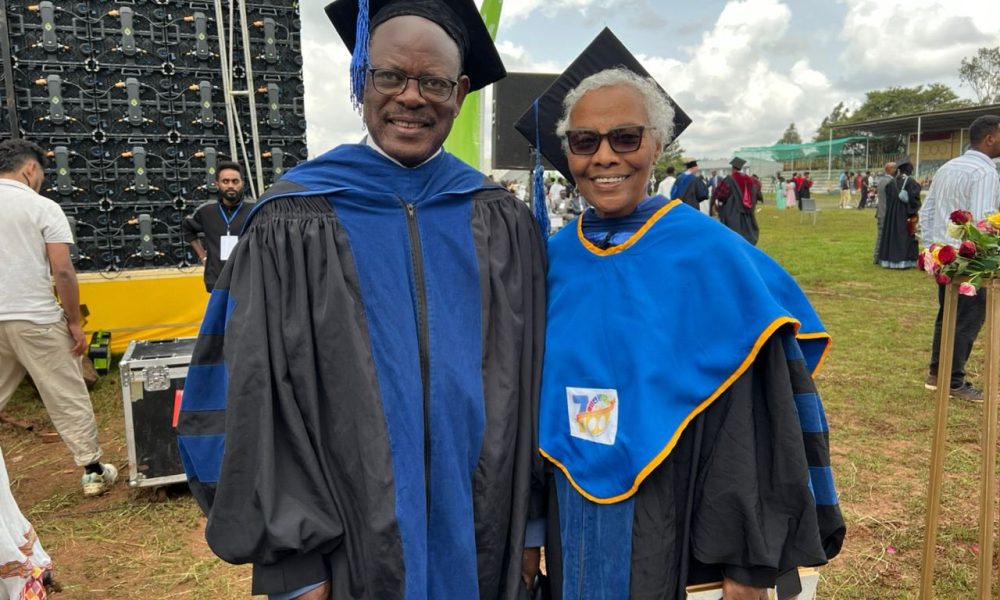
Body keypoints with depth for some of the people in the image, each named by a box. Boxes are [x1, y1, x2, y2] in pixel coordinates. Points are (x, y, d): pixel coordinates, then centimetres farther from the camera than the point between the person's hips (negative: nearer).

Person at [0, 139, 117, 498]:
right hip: (36, 320, -4)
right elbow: (63, 273, -12)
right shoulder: (43, 208, -7)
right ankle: (93, 471, 13)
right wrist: (74, 322, -3)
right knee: (68, 398, 5)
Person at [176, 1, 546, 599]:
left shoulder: (503, 223, -2)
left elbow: (528, 381, 1)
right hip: (351, 543, -2)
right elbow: (258, 403, -8)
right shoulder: (293, 227, -9)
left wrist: (532, 524, 3)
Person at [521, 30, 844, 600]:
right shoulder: (555, 259, -3)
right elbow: (532, 396, 5)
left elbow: (755, 423, -13)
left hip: (678, 536, -3)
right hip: (573, 530, 4)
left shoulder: (713, 255, -14)